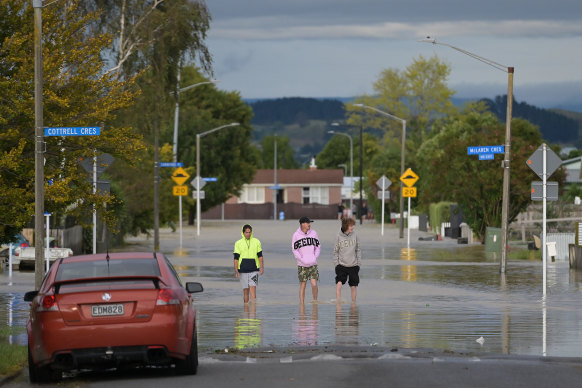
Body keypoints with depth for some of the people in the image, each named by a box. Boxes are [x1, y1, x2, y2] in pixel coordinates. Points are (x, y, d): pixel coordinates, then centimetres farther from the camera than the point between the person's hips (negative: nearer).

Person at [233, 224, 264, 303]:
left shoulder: (256, 242, 4)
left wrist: (261, 267, 0)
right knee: (245, 290, 4)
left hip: (254, 270, -1)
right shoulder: (238, 243, 3)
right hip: (243, 270, 1)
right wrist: (236, 270, -7)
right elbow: (236, 258, 1)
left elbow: (260, 256, 9)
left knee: (253, 288, -13)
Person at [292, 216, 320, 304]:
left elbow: (317, 247, 11)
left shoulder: (313, 233, 3)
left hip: (313, 264, 1)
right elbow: (295, 250, -2)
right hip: (302, 265, -1)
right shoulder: (296, 235, -4)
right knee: (302, 285, 2)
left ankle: (315, 300, 12)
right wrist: (302, 260, -10)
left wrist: (315, 258, -1)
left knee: (314, 284, -7)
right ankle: (301, 303, 10)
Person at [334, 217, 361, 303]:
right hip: (341, 265, -2)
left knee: (353, 286, 6)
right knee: (339, 283, -17)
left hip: (353, 266, 2)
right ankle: (338, 302, -13)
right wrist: (336, 263, -4)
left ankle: (353, 303, 20)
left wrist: (358, 262, 2)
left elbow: (358, 250, 7)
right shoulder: (339, 237, -5)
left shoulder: (354, 235, -1)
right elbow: (335, 251, 3)